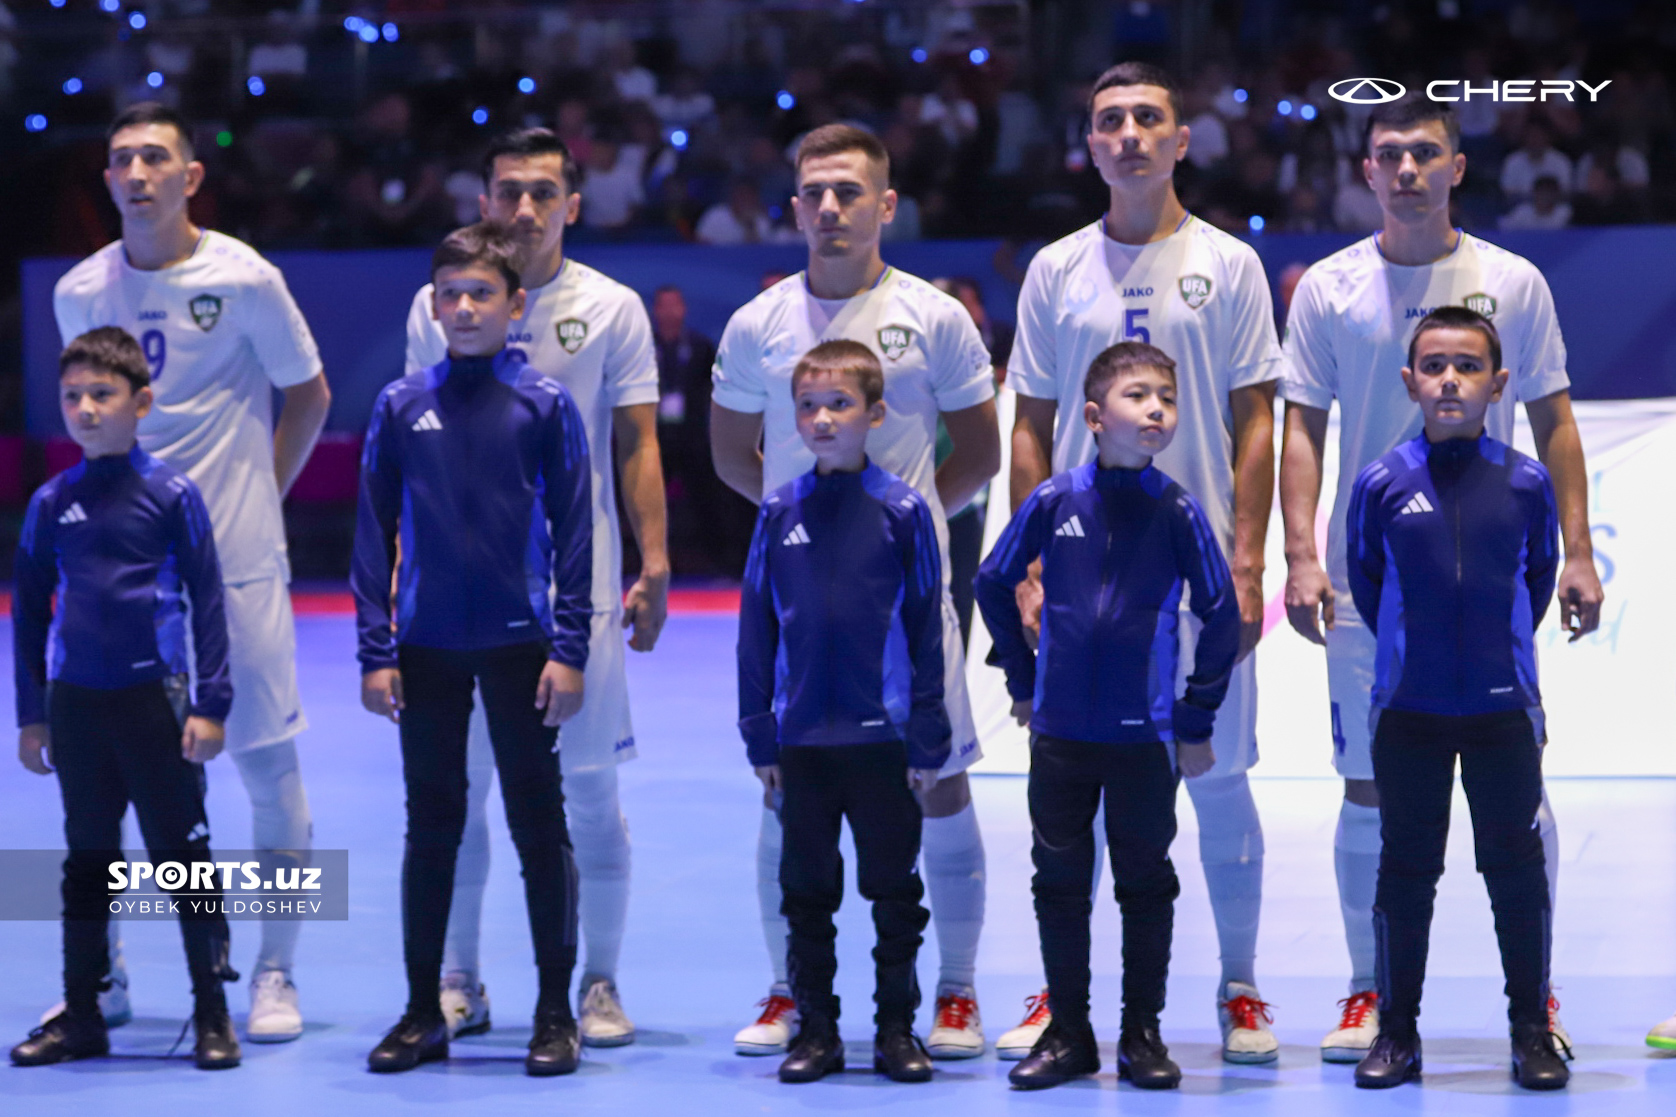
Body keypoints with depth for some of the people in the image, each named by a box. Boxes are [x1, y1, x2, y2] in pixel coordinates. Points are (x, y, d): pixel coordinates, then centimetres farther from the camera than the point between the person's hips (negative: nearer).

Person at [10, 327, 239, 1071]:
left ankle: (212, 1014, 8)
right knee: (87, 860, 12)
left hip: (153, 696, -3)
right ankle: (80, 1015, 19)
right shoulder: (52, 504, 5)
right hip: (75, 702, 3)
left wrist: (211, 705, -6)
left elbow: (207, 602, -2)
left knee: (182, 853, 1)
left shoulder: (171, 495, -4)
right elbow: (30, 610, 12)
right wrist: (30, 716, 10)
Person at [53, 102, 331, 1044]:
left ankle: (275, 974, 9)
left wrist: (258, 496, 3)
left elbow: (309, 398, 4)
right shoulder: (80, 292, 4)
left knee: (267, 757, -1)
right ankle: (105, 974, 15)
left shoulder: (243, 278, -6)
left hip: (236, 559, -3)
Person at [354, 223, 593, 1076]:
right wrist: (376, 650, -1)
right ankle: (423, 1011, 18)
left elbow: (574, 532, -2)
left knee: (539, 827, 3)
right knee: (430, 829, 9)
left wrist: (569, 649, -8)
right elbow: (374, 533, 4)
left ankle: (556, 1012, 11)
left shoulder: (544, 404, -2)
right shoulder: (402, 407, 3)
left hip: (520, 647, -2)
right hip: (427, 649, 2)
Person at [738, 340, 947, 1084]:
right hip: (802, 737, 2)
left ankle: (897, 1030, 16)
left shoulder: (901, 510, -3)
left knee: (895, 891, 6)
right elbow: (756, 629, 6)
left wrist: (928, 743, -4)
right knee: (806, 894, 9)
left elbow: (926, 632, -1)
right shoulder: (780, 512, 2)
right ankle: (815, 1030, 18)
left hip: (883, 737, -2)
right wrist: (760, 738, 3)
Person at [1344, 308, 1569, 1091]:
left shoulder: (1526, 483, -4)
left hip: (1504, 708, 0)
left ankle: (1532, 1031, 15)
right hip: (1408, 708, 0)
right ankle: (1397, 1032, 16)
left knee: (1516, 866, 6)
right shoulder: (1382, 484, -5)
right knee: (1406, 870, 8)